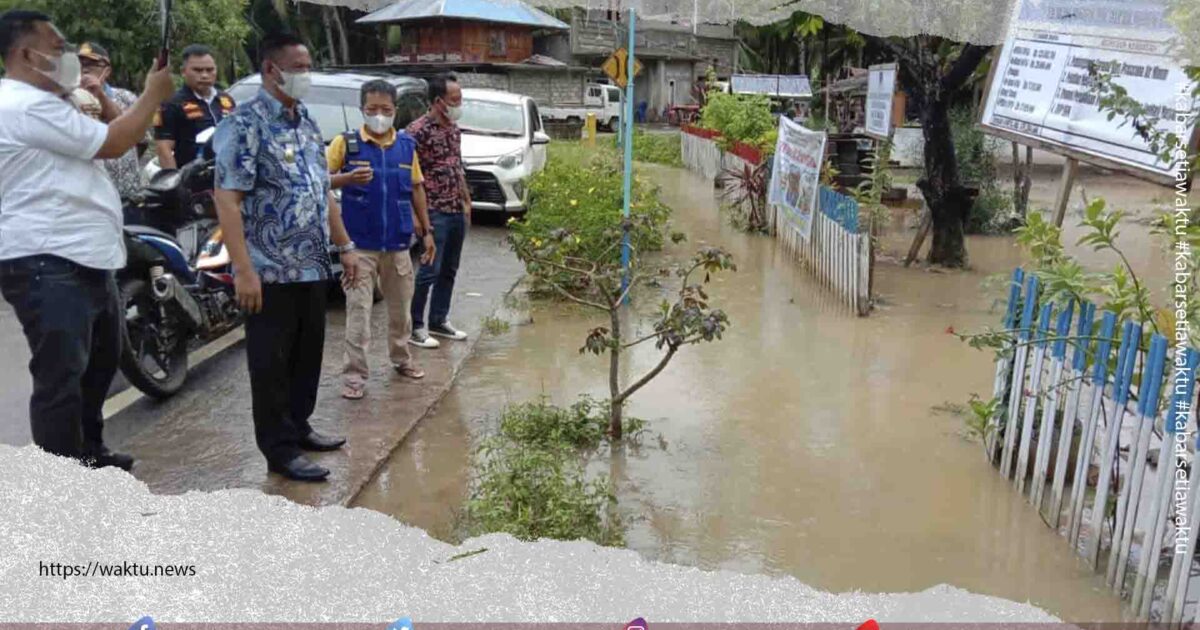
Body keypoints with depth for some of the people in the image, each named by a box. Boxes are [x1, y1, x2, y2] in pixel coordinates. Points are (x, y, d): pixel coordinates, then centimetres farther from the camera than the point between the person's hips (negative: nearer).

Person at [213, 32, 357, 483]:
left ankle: (299, 427, 32)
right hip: (271, 272, -8)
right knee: (272, 364, 3)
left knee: (308, 356, 17)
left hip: (313, 268, 8)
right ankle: (281, 450, 12)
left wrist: (345, 247, 17)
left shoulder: (308, 124, 14)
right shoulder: (246, 124, -11)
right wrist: (243, 269, -23)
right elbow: (227, 199, -17)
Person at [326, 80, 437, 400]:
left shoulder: (407, 145, 6)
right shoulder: (346, 142, -6)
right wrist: (348, 178, -27)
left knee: (400, 307, 16)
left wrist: (426, 231, 13)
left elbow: (416, 189, 13)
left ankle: (401, 358, 35)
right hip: (360, 245, -4)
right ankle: (354, 374, 3)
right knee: (358, 310, -3)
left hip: (398, 244, 4)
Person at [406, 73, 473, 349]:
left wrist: (467, 202, 18)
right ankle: (415, 327, 6)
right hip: (435, 213, -8)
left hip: (457, 211, 8)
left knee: (449, 270, 13)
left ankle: (439, 320, 25)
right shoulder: (419, 130, -14)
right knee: (429, 271, -5)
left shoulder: (454, 129, 11)